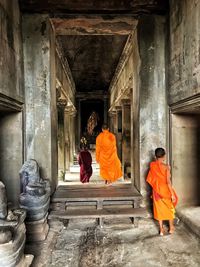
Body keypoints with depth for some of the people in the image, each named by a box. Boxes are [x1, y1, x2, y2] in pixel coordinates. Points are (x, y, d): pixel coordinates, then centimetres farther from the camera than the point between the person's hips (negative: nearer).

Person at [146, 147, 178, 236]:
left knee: (159, 209, 12)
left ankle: (161, 230, 19)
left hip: (157, 190, 2)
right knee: (170, 209, 19)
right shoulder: (166, 167, -17)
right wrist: (172, 194, -13)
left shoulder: (152, 165, -7)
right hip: (166, 190, -2)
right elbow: (168, 181, -19)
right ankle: (171, 228, 30)